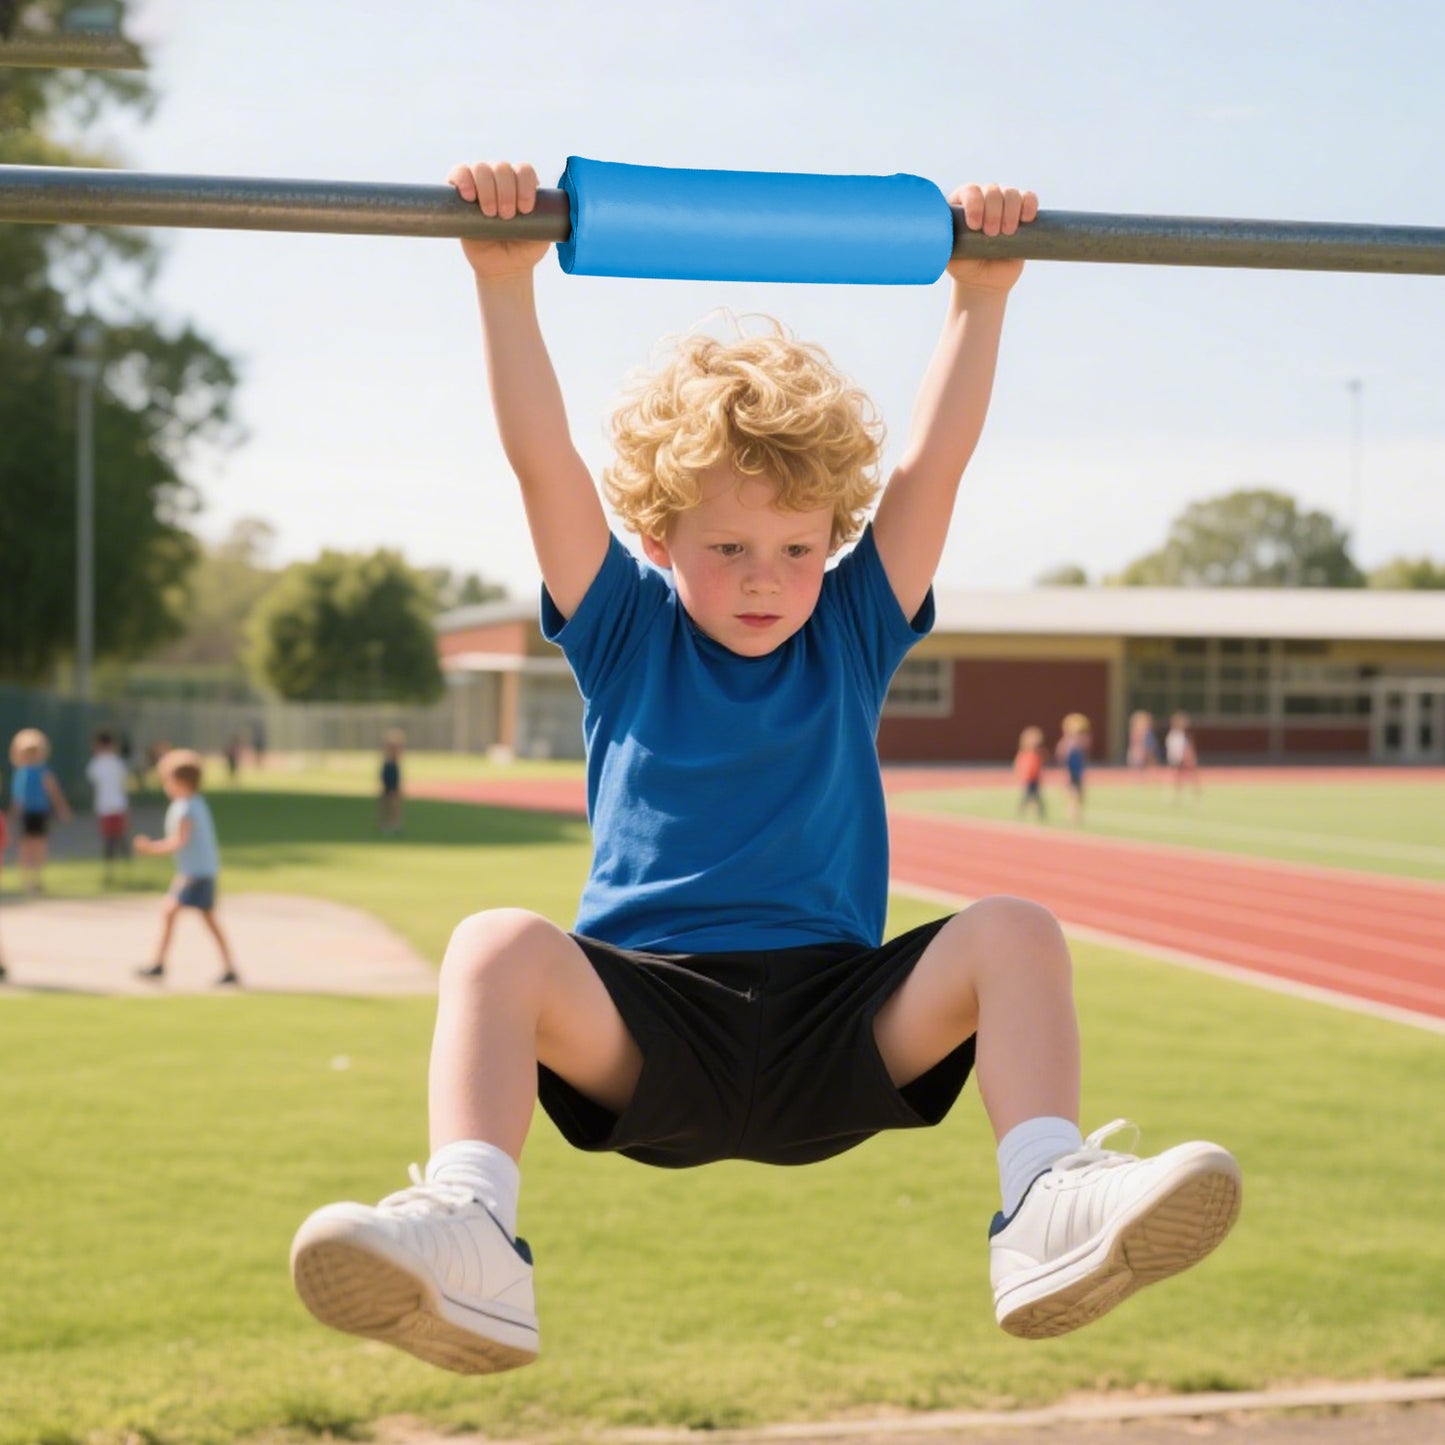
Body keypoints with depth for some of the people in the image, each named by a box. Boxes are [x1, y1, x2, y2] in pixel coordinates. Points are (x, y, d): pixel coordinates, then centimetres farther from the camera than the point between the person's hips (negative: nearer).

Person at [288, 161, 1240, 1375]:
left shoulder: (852, 633, 14)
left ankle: (1051, 1209, -38)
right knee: (497, 944, -31)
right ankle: (468, 1241, -50)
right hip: (646, 1023, -1)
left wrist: (981, 296, -1)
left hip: (836, 1023, 2)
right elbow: (543, 461, 0)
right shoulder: (624, 631, 11)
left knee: (1014, 933, -23)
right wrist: (506, 283, -8)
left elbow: (935, 464, 7)